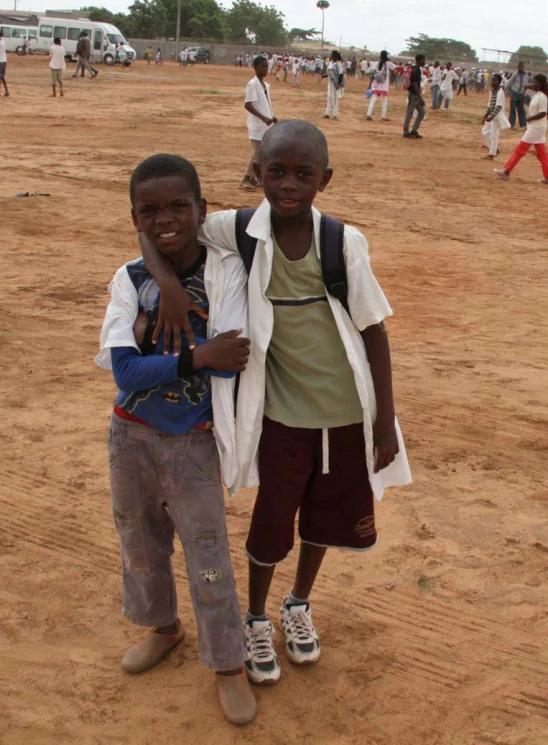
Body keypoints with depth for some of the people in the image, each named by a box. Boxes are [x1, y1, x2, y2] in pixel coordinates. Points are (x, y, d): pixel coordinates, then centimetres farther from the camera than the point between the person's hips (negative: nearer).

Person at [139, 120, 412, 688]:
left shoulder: (344, 242, -12)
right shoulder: (239, 232, -12)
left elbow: (373, 331, -6)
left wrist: (385, 422, -4)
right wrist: (168, 281, -25)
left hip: (347, 412, 1)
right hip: (281, 413, -1)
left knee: (326, 514, 19)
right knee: (273, 520, 13)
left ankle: (299, 604, 48)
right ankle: (256, 618, 40)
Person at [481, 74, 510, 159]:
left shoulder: (500, 92, -16)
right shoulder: (492, 91, 11)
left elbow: (499, 106, -23)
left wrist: (492, 116, -30)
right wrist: (485, 116, 16)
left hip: (497, 116, -10)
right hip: (491, 115, 10)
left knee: (493, 135, -6)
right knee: (485, 132, 13)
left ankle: (491, 154, 1)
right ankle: (495, 150, 23)